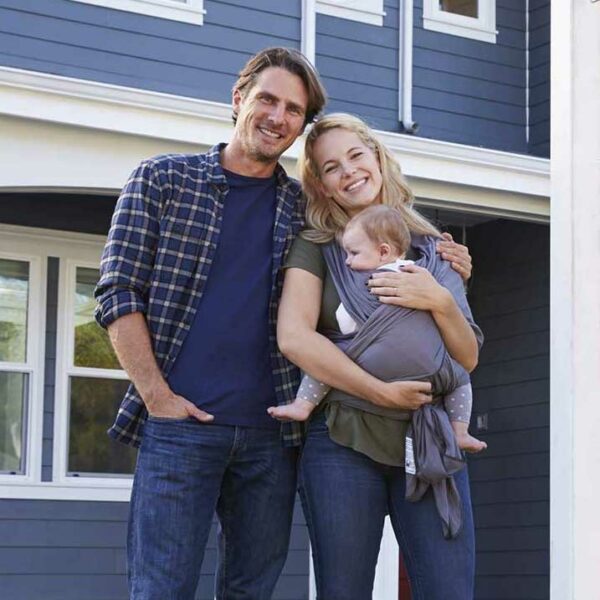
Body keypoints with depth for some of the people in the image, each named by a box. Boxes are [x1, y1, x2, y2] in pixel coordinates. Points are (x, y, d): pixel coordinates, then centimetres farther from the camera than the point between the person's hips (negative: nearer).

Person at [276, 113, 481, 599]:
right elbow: (294, 337, -11)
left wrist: (440, 301, -9)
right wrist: (383, 393, -14)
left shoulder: (429, 246, 14)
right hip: (344, 442, -2)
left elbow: (469, 358, 11)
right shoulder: (317, 246, 6)